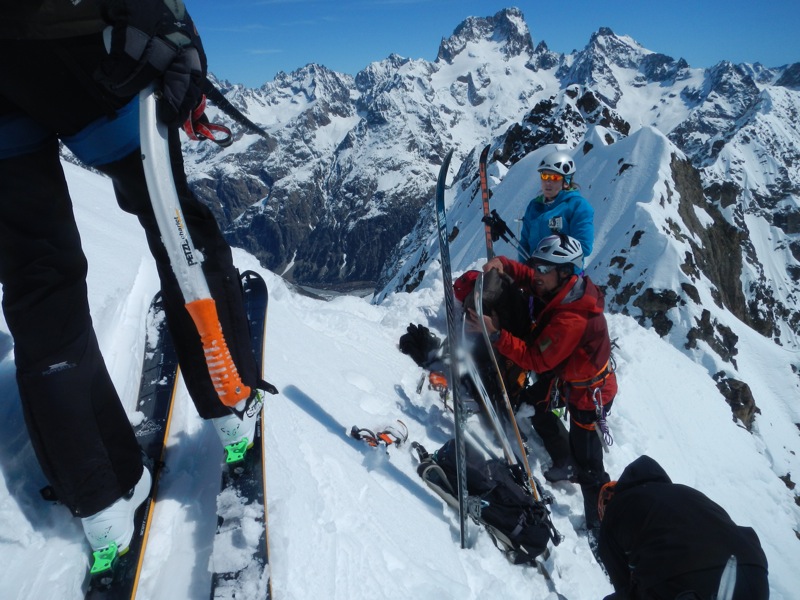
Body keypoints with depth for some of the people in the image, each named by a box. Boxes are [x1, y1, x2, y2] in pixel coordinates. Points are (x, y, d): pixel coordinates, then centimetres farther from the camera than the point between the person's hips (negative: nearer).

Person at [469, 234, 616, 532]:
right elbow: (525, 276, 3)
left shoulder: (571, 319, -39)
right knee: (534, 402, 25)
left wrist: (496, 334, -38)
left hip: (589, 392, -9)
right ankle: (566, 463, 40)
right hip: (564, 375, 9)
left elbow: (535, 360, -35)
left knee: (587, 464, -2)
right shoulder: (563, 287, -12)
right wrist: (502, 264, -19)